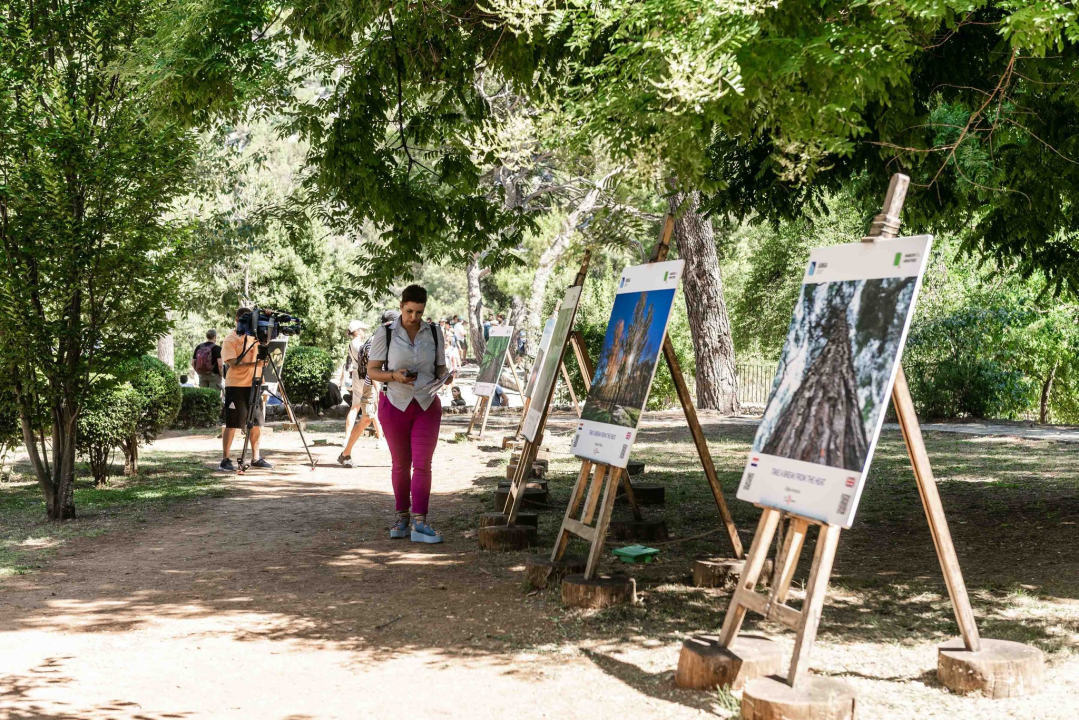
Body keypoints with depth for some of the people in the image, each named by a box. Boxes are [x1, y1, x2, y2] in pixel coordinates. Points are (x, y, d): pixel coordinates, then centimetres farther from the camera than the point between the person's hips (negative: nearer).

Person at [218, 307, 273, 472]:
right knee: (232, 424, -3)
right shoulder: (230, 339, -7)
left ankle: (256, 458, 17)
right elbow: (233, 364, -16)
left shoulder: (255, 336, 11)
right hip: (236, 385, -5)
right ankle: (225, 460, 1)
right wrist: (254, 364, -30)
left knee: (256, 423, 8)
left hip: (253, 384, 5)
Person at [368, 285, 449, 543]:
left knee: (422, 464, -7)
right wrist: (395, 375, -23)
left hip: (427, 406, 1)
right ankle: (402, 517, 22)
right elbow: (372, 371, -4)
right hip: (395, 405, -1)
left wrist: (443, 377, -16)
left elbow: (440, 368, 8)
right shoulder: (385, 334, -7)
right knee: (401, 464, 9)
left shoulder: (434, 333, 1)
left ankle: (420, 524, -10)